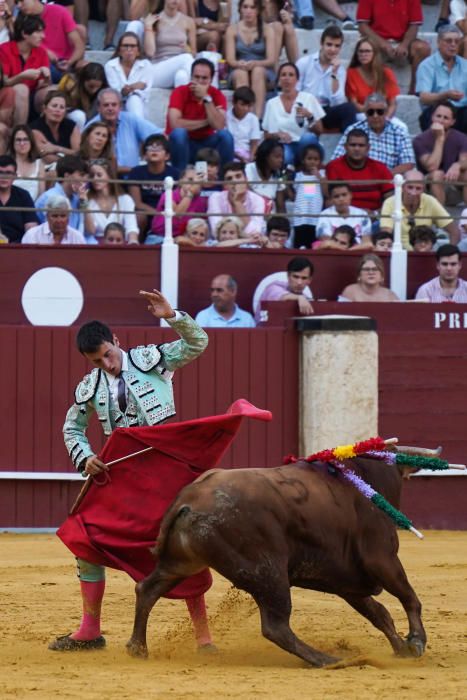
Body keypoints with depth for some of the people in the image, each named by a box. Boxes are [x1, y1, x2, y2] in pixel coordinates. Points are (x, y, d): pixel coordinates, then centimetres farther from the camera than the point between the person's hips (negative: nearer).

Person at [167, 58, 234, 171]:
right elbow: (175, 124, -27)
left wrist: (206, 98, -25)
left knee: (225, 135, -25)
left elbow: (219, 126, -21)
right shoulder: (180, 92, -12)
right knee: (178, 132, -33)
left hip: (206, 144, 2)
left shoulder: (217, 95, -5)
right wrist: (206, 122, -18)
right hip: (183, 144, -2)